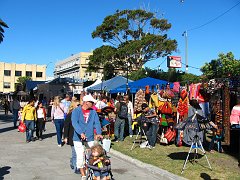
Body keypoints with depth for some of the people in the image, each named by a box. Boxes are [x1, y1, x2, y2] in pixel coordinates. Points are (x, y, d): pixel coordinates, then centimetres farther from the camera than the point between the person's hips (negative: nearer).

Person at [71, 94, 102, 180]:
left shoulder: (93, 112, 5)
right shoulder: (76, 111, -5)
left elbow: (97, 123, -3)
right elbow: (74, 123, -18)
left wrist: (99, 133, -21)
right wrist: (81, 133, -33)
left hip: (90, 138, 3)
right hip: (78, 138, -3)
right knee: (80, 157, -1)